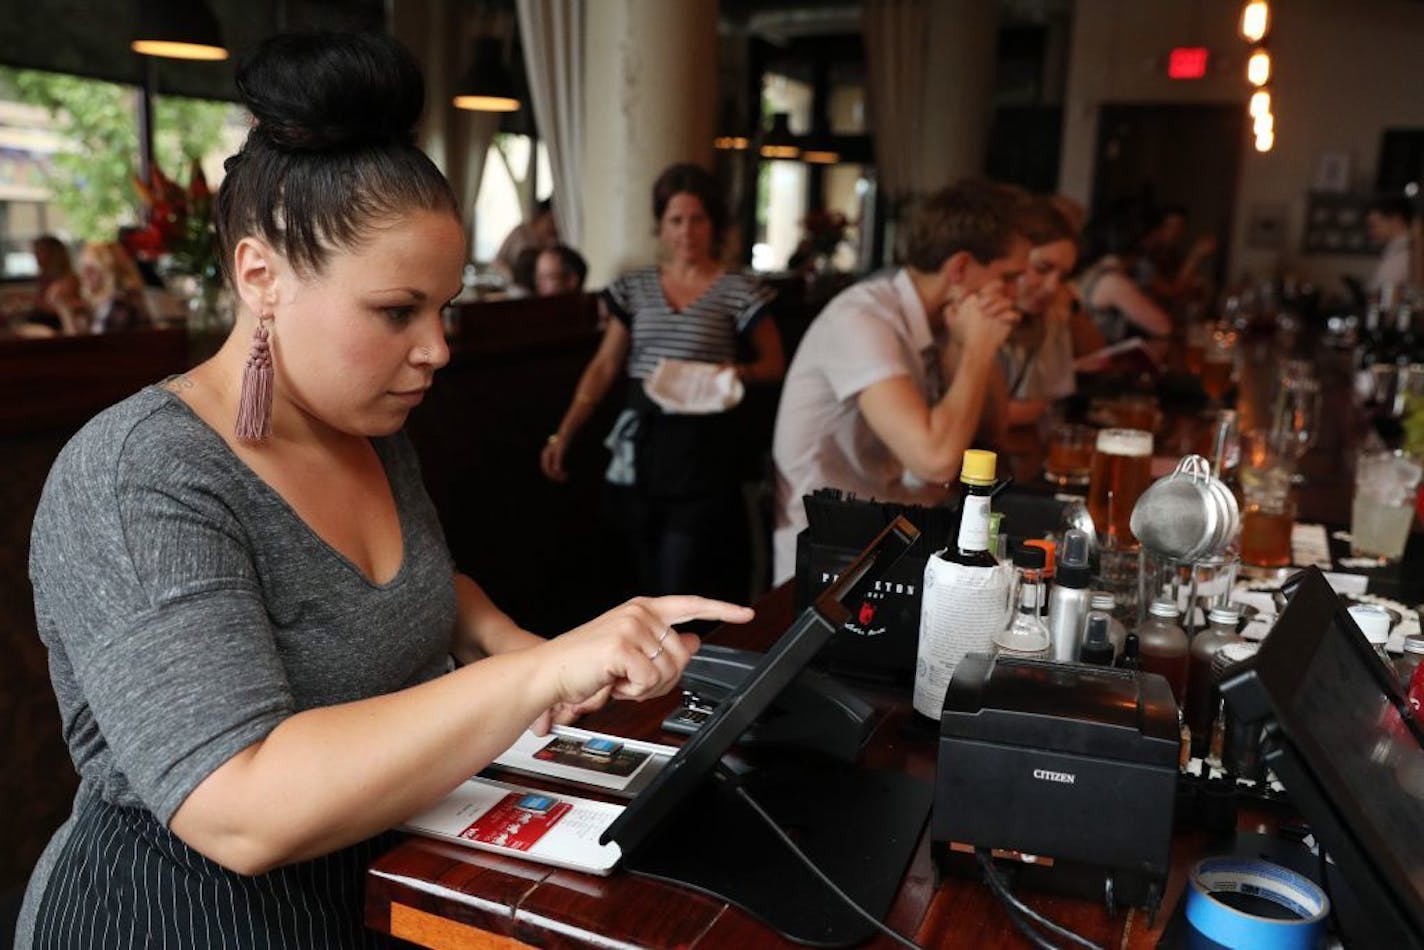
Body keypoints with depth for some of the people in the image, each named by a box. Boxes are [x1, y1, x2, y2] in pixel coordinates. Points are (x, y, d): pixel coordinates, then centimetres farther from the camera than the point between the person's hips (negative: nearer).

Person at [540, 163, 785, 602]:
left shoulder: (739, 290, -2)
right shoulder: (634, 287, 7)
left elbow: (774, 363, 7)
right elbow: (604, 368, 8)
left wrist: (741, 372, -16)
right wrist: (563, 434, 1)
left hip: (701, 446, -4)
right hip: (640, 442, 4)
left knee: (682, 590, -6)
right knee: (649, 582, 13)